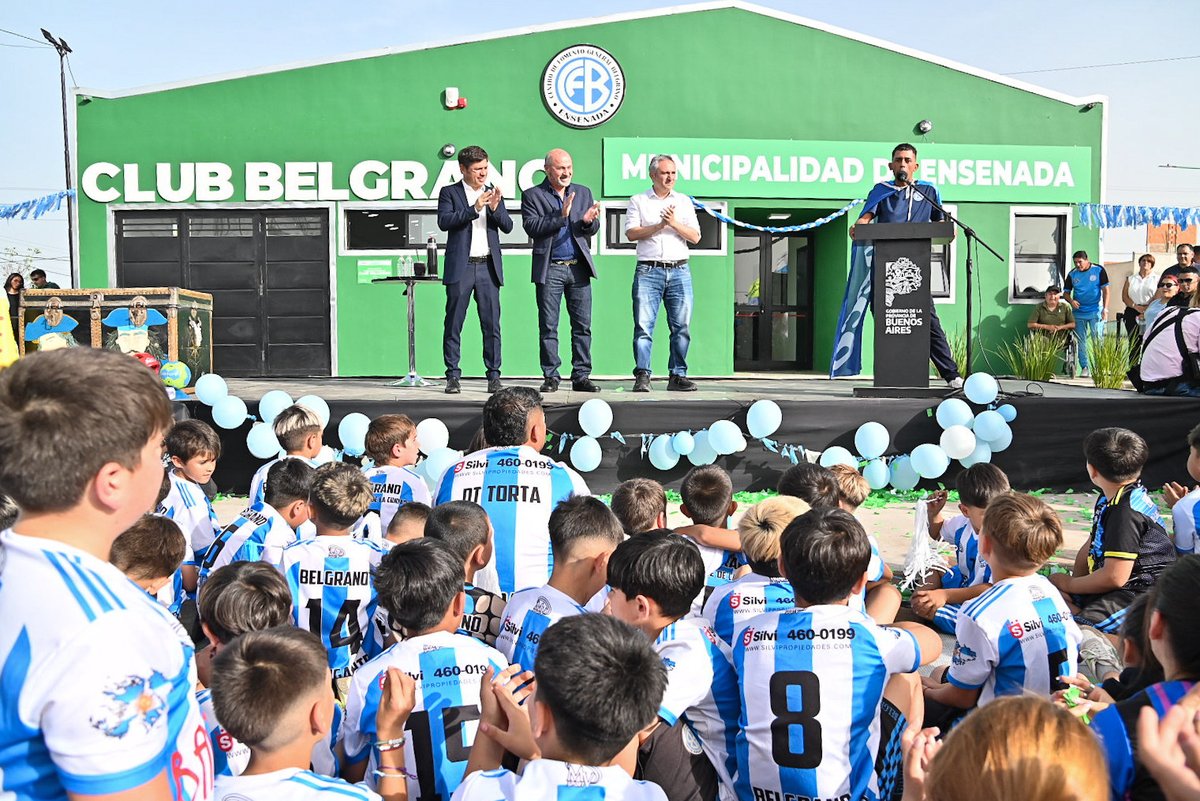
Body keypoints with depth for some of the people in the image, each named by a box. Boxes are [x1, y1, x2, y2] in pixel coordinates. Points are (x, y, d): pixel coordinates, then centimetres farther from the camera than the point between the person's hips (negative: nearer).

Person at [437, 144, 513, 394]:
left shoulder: (493, 193, 16)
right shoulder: (449, 192, 5)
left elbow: (507, 227, 8)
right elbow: (444, 221, -11)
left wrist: (495, 208, -10)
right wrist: (474, 209, -17)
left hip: (488, 267, 3)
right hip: (460, 268, -3)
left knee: (492, 324, 1)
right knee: (454, 324, -1)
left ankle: (494, 376, 6)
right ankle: (453, 377, 4)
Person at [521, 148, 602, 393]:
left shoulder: (583, 192, 14)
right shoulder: (532, 195, 3)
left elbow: (594, 228, 11)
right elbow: (531, 227, -11)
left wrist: (588, 221, -13)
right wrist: (560, 215, -20)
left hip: (579, 267, 3)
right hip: (550, 269, -3)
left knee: (583, 325, 2)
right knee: (548, 327, 1)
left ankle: (581, 376, 7)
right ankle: (551, 377, 8)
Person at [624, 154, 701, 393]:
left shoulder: (684, 201, 16)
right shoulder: (638, 201, 9)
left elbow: (695, 237, 9)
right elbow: (631, 233, -2)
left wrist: (674, 223, -5)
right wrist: (659, 225, -8)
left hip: (679, 270, 3)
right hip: (648, 270, -2)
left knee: (681, 326, 0)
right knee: (643, 325, -8)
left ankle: (678, 375, 6)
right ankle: (642, 376, -7)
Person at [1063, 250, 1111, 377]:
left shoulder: (1098, 270, -2)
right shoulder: (1072, 274, 5)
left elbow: (1105, 290, -2)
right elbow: (1066, 292, 10)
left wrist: (1105, 309, -10)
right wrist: (1071, 301, -13)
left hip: (1096, 312, -3)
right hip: (1079, 313, 3)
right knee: (1080, 341, 5)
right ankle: (1084, 368, 12)